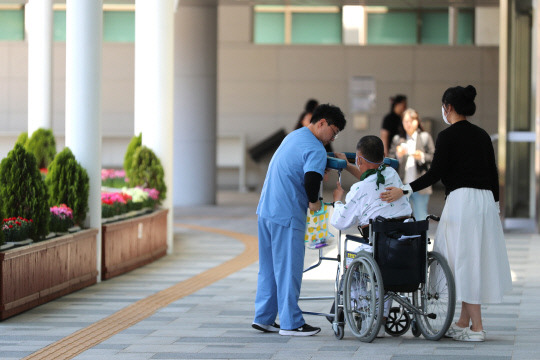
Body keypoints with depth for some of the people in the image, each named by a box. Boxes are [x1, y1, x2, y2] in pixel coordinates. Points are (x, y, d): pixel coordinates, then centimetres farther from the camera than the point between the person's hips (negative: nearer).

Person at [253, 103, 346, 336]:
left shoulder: (294, 136, 17)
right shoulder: (315, 150, -13)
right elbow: (311, 180, -27)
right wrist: (314, 202, -9)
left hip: (266, 210, 9)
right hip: (287, 215, -9)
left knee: (268, 267, 14)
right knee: (288, 269, -3)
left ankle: (263, 318, 18)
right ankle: (290, 323, 2)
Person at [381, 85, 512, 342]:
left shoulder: (447, 136, -7)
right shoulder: (482, 135, 14)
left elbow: (435, 174, -14)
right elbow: (493, 174, 15)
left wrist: (403, 191, -14)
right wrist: (494, 205, 22)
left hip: (462, 200, -8)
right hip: (485, 200, 8)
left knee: (464, 261, -3)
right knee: (477, 259, 12)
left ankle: (476, 327, -4)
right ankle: (464, 322, 18)